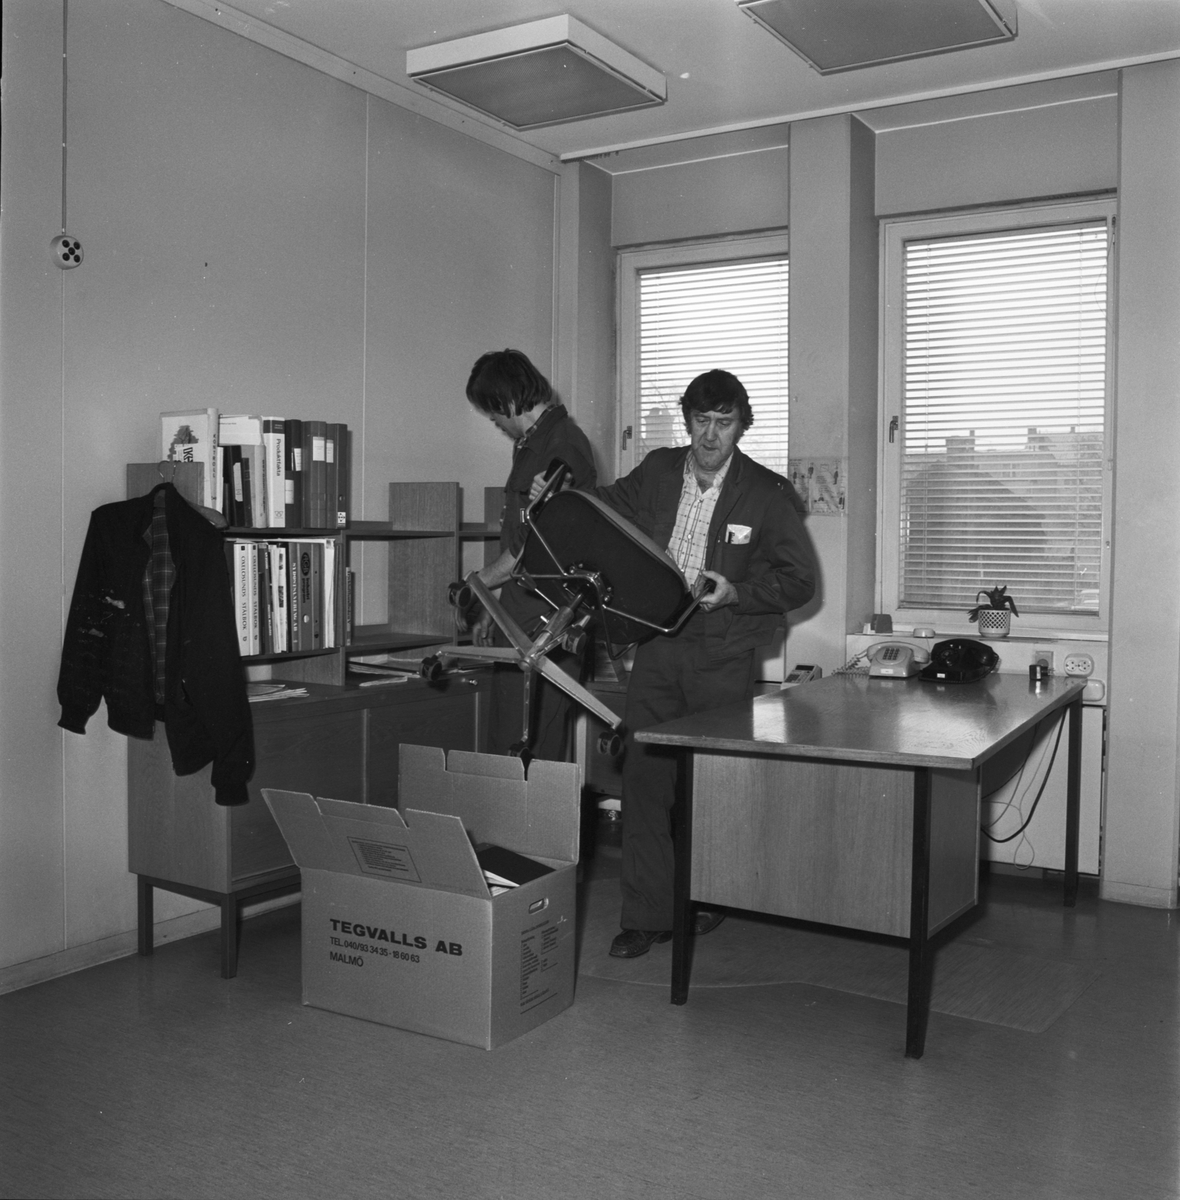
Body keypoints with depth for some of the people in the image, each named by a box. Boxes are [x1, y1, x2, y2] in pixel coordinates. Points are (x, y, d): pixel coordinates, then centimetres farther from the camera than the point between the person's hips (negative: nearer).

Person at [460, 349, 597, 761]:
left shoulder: (561, 446, -15)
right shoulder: (532, 444, 17)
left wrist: (475, 585, -4)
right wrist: (492, 608, 21)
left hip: (545, 626, -10)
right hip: (522, 622, 10)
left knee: (527, 753, -7)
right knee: (507, 746, 12)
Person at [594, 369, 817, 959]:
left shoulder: (767, 494, -5)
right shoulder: (657, 472, 5)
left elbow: (800, 580, -1)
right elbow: (608, 507, 23)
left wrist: (736, 593, -15)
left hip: (722, 655, -3)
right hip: (657, 646, 3)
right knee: (645, 774, -2)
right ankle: (647, 914, 7)